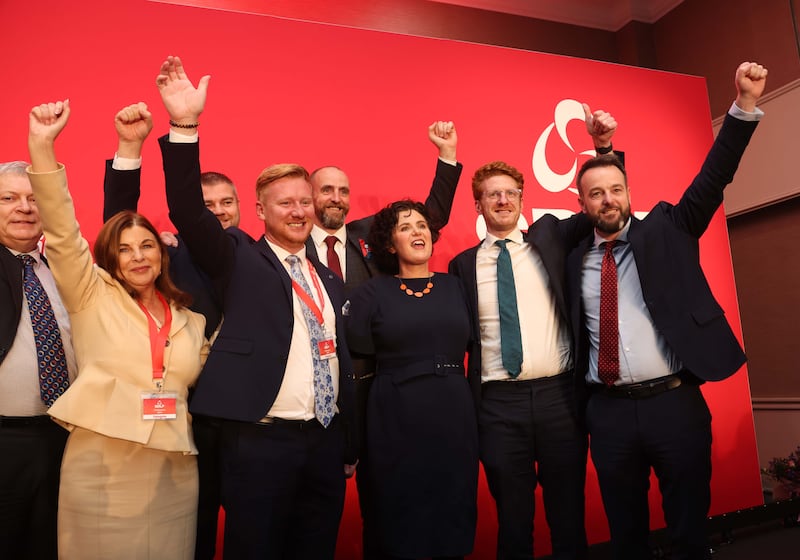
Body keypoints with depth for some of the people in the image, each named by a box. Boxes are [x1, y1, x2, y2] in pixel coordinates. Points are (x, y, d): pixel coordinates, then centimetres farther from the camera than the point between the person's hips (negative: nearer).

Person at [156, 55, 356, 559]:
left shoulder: (331, 281, 13)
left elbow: (343, 361, 14)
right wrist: (184, 127, -28)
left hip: (327, 440, 5)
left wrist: (350, 446, 14)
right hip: (260, 441, -4)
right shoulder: (239, 259, 0)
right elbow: (188, 211, -16)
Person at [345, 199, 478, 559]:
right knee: (399, 526, 9)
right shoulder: (372, 293, -1)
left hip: (455, 414, 3)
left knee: (454, 517, 14)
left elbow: (470, 345, 14)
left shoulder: (453, 287, 8)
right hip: (396, 419, -3)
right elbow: (358, 363, -3)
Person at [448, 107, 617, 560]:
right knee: (512, 520, 13)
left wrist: (603, 146, -8)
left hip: (560, 394, 1)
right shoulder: (463, 264, 4)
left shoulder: (549, 237, 7)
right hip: (498, 404, 0)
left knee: (569, 515, 14)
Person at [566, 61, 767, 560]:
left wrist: (745, 105, -14)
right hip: (608, 411, 2)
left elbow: (713, 178, -6)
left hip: (675, 402, -1)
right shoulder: (575, 259, 5)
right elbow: (575, 329, 11)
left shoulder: (666, 231, 2)